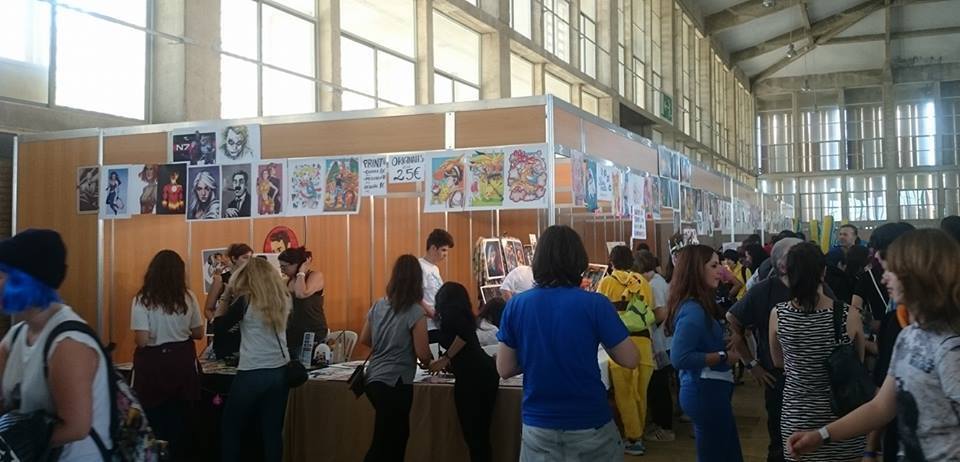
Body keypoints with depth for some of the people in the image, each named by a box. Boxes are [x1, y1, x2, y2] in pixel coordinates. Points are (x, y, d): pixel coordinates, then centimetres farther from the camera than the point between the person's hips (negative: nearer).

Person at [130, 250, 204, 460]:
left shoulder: (142, 300, -11)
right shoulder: (188, 297, -3)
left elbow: (142, 340, -16)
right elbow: (198, 333, 5)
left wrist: (157, 334, 5)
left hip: (154, 364, -3)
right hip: (182, 362, 3)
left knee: (155, 422, 11)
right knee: (179, 420, 15)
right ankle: (177, 455, 23)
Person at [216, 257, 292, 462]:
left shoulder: (245, 301, -9)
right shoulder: (284, 300, 4)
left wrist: (227, 296, 7)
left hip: (252, 374, -4)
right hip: (280, 372, 5)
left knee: (230, 429, 12)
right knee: (273, 431, 10)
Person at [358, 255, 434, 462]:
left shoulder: (378, 305, 5)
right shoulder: (415, 312, -13)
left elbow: (364, 339, 17)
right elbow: (423, 354, -14)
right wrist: (428, 362, 6)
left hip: (374, 379, 7)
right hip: (395, 384, -7)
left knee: (397, 437, 20)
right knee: (382, 444, 1)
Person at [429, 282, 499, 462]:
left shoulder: (449, 310, 1)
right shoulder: (463, 313, 25)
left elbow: (464, 334, -17)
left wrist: (445, 358, -7)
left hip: (472, 374, -8)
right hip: (486, 371, 8)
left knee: (472, 432, -3)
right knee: (482, 433, 13)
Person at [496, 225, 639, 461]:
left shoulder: (516, 305, -6)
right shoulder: (595, 304, -14)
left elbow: (504, 369, 0)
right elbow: (630, 359, -8)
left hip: (537, 426, 2)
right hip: (589, 425, -2)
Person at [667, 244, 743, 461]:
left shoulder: (699, 305, 9)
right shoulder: (692, 309, -21)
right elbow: (680, 358, -30)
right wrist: (724, 357, -21)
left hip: (708, 389, 10)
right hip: (706, 392, -10)